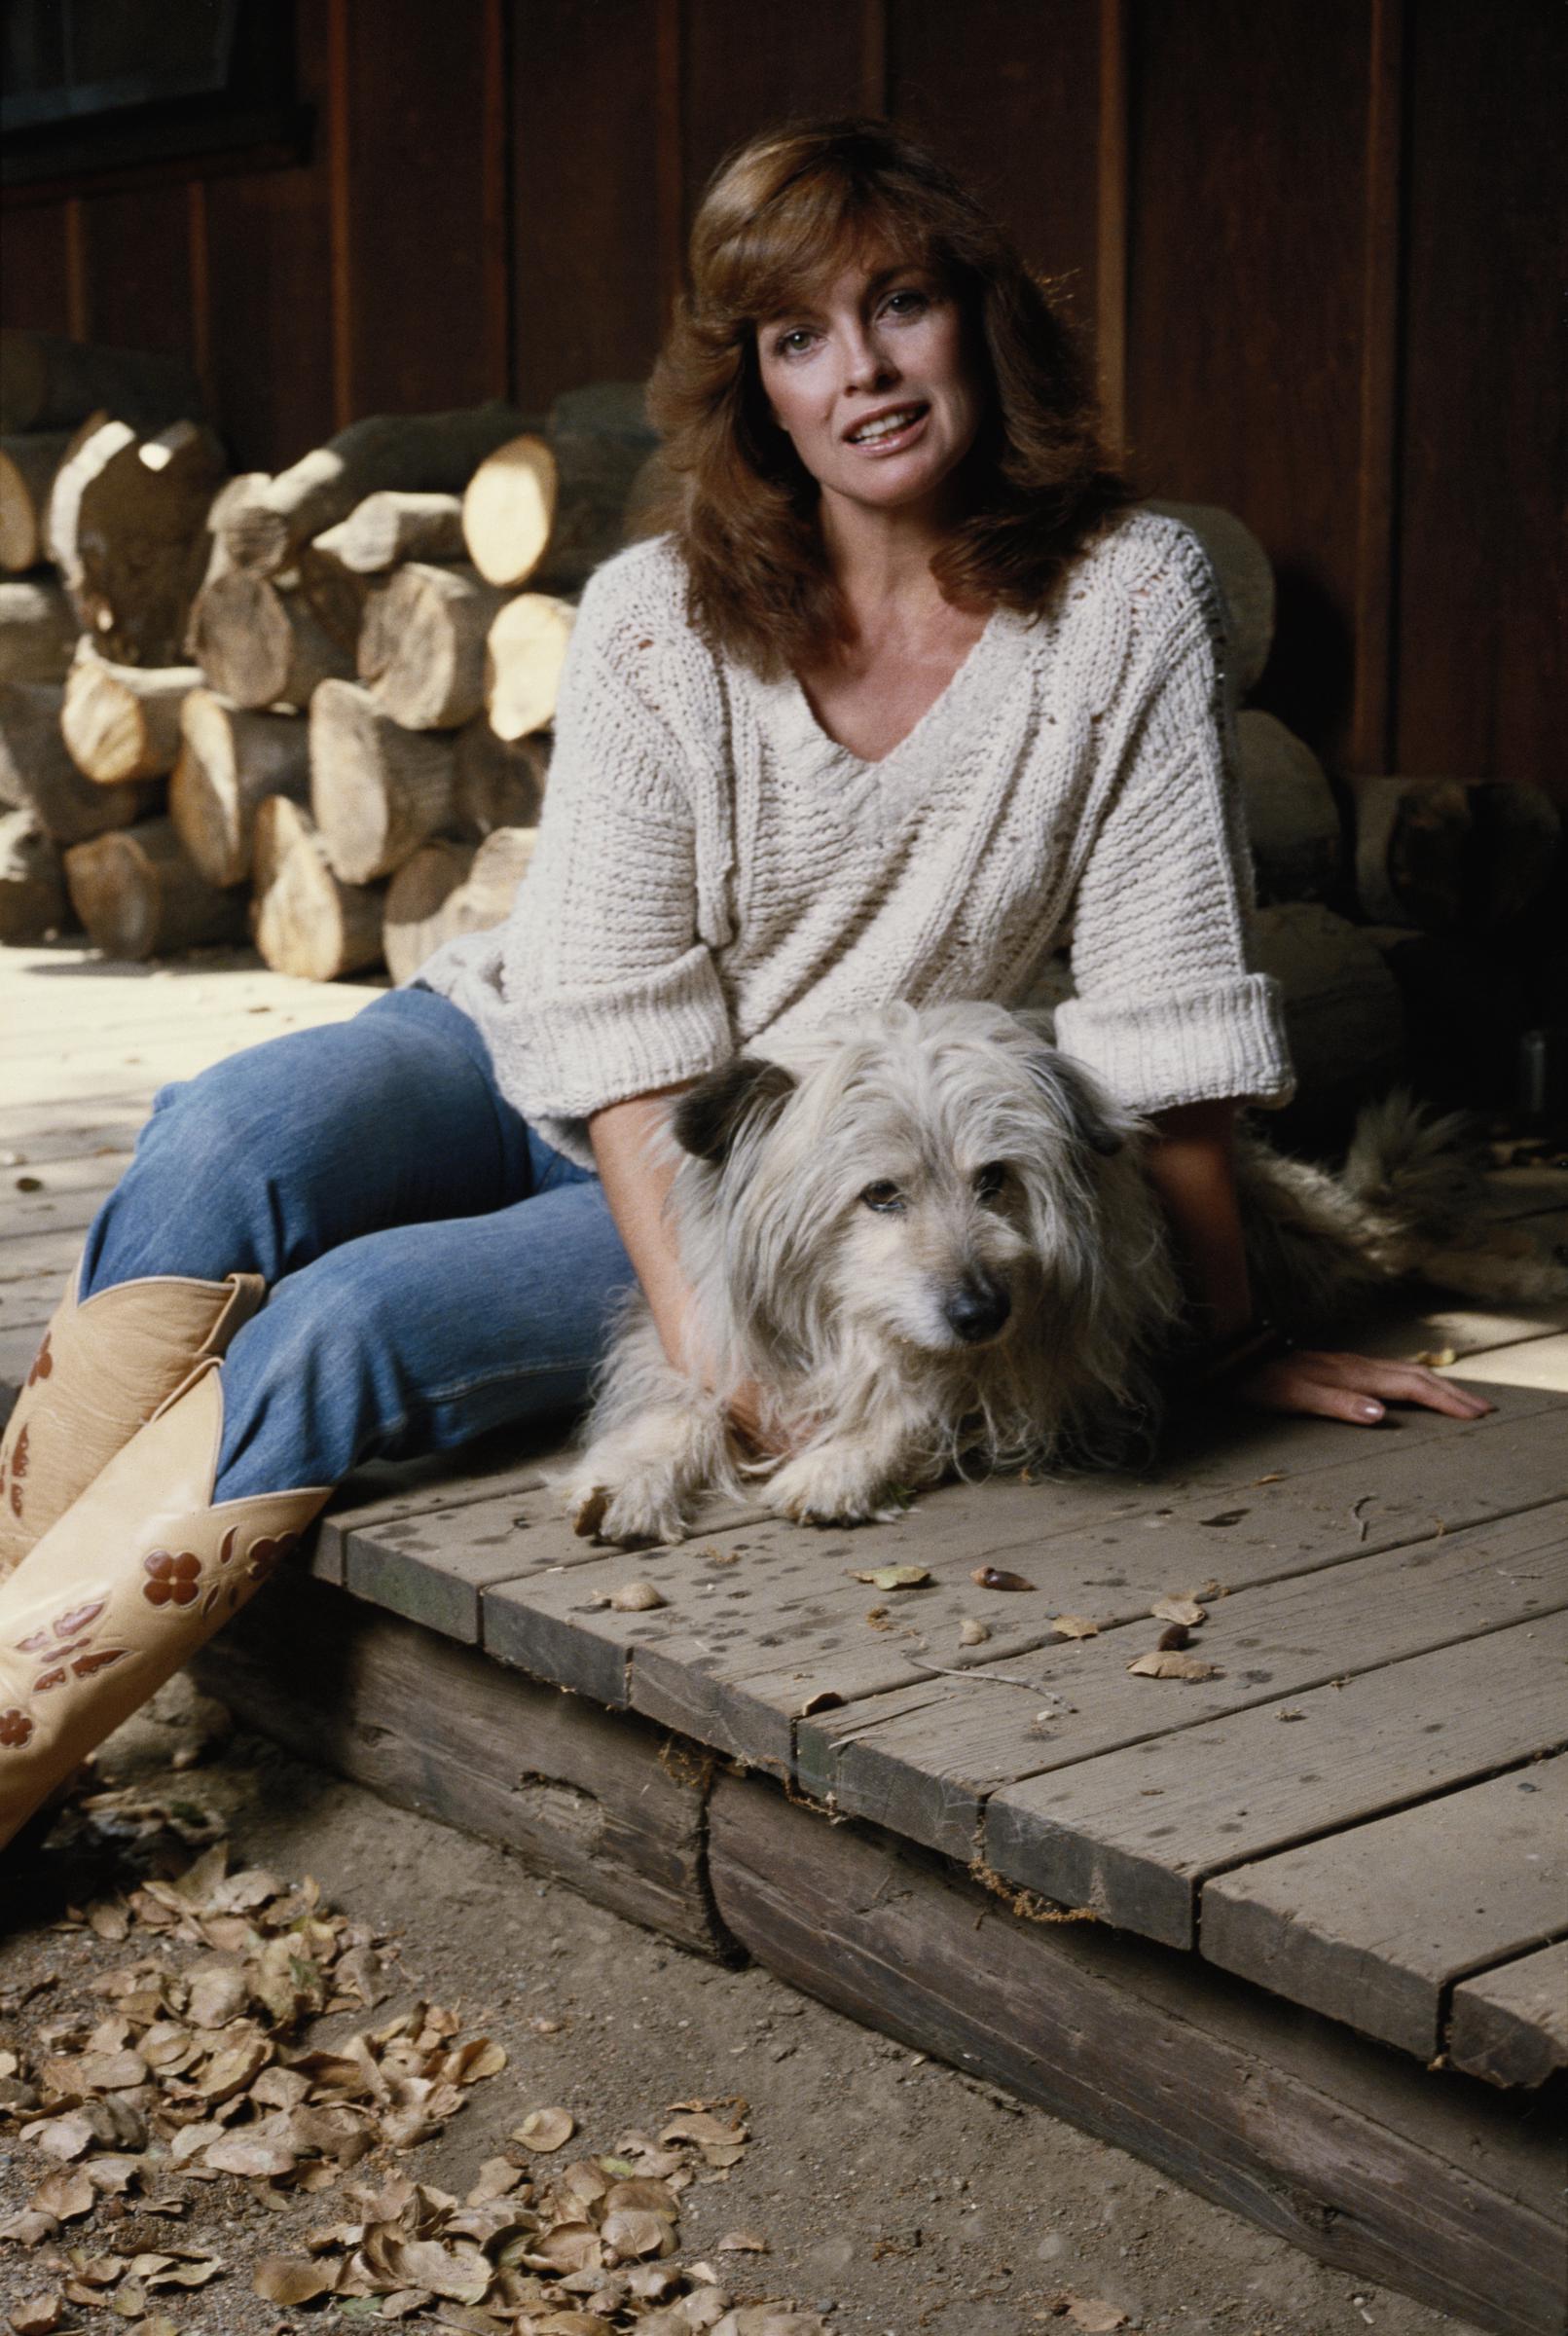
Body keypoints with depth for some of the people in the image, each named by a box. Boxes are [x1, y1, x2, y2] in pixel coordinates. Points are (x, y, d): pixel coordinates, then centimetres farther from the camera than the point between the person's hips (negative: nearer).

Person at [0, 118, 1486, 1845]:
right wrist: (702, 1324, -27)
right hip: (532, 1069, 2)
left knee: (340, 1329, -27)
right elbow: (625, 1013, -14)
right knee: (222, 1144, -29)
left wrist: (1231, 1337, -6)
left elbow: (1165, 1001, -9)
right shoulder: (660, 619, -9)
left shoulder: (1127, 600, -11)